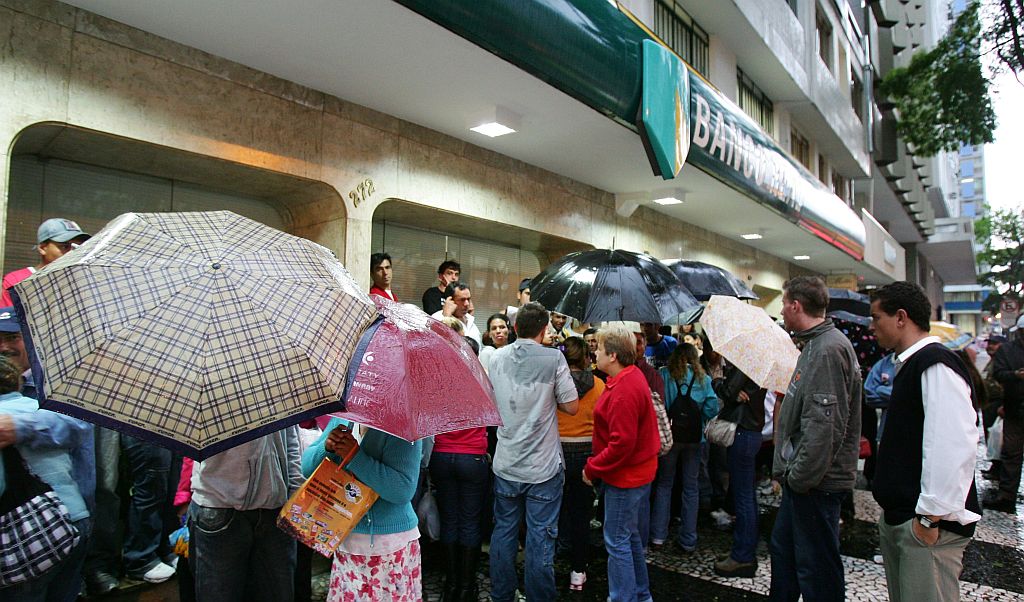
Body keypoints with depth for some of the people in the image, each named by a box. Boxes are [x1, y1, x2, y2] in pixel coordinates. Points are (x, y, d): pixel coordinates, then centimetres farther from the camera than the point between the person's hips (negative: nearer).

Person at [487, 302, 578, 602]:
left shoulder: (497, 357, -1)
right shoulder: (554, 358, -13)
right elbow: (571, 406, -9)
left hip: (505, 464, 4)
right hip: (543, 467, -3)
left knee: (503, 533, 16)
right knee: (540, 538, 8)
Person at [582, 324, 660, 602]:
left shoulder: (623, 391, -26)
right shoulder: (633, 376, 5)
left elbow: (622, 444, -28)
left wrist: (592, 469, -17)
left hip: (625, 476, -10)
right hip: (639, 472, 10)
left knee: (617, 542, 2)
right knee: (632, 537, 22)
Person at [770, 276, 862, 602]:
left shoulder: (829, 349, -20)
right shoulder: (815, 345, 13)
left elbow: (823, 424, -26)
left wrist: (800, 476, -21)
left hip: (816, 483, -10)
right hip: (802, 477, 10)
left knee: (815, 565, 3)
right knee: (783, 548, 22)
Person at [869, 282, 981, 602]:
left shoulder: (937, 364, -18)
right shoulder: (910, 364, 14)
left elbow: (954, 446, -26)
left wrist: (931, 516, -23)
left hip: (928, 523, -10)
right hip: (897, 516, 10)